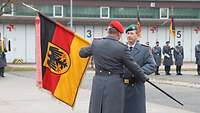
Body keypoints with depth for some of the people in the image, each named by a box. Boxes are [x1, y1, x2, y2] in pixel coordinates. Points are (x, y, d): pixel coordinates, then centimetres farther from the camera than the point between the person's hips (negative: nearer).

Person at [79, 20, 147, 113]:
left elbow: (82, 53, 18)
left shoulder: (96, 43, 1)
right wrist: (144, 78, 14)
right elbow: (134, 67, -3)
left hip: (98, 83, 4)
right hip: (115, 85, -4)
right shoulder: (122, 48, -10)